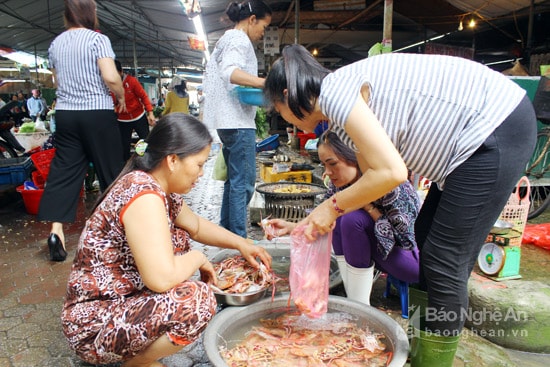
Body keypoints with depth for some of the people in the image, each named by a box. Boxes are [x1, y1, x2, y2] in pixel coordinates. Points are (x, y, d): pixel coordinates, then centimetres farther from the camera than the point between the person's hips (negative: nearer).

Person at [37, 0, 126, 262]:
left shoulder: (55, 43, 13)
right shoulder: (98, 39, -7)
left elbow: (58, 80, 21)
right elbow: (111, 77, -18)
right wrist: (121, 98, -1)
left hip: (65, 113, 6)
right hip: (98, 112, -5)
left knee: (64, 170, 5)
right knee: (110, 169, 6)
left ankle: (56, 230, -3)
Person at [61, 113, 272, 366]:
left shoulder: (155, 185, 1)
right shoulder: (144, 195, -27)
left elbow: (196, 226, 17)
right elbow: (161, 277, -33)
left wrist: (241, 244, 11)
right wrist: (197, 258, -14)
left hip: (122, 296, 10)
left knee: (179, 240, 11)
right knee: (197, 298, -26)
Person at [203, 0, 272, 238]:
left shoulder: (227, 38, 24)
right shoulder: (239, 39, -7)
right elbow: (230, 72, -26)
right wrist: (268, 83, -35)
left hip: (229, 120, 11)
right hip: (238, 120, -11)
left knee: (234, 180, 15)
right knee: (244, 182, -8)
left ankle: (225, 232, 21)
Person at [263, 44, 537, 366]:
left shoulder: (334, 90, -16)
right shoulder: (346, 96, 12)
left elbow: (390, 172, -23)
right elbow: (371, 175, 13)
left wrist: (332, 207, -10)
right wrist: (313, 222, 14)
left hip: (497, 128, -10)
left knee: (445, 261, -4)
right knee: (428, 235, 16)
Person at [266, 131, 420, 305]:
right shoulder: (339, 184, -7)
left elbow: (403, 234, -22)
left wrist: (366, 204, -26)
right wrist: (290, 227, -16)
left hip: (414, 257, -7)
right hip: (382, 254, 7)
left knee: (353, 218, -27)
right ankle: (352, 300, -10)